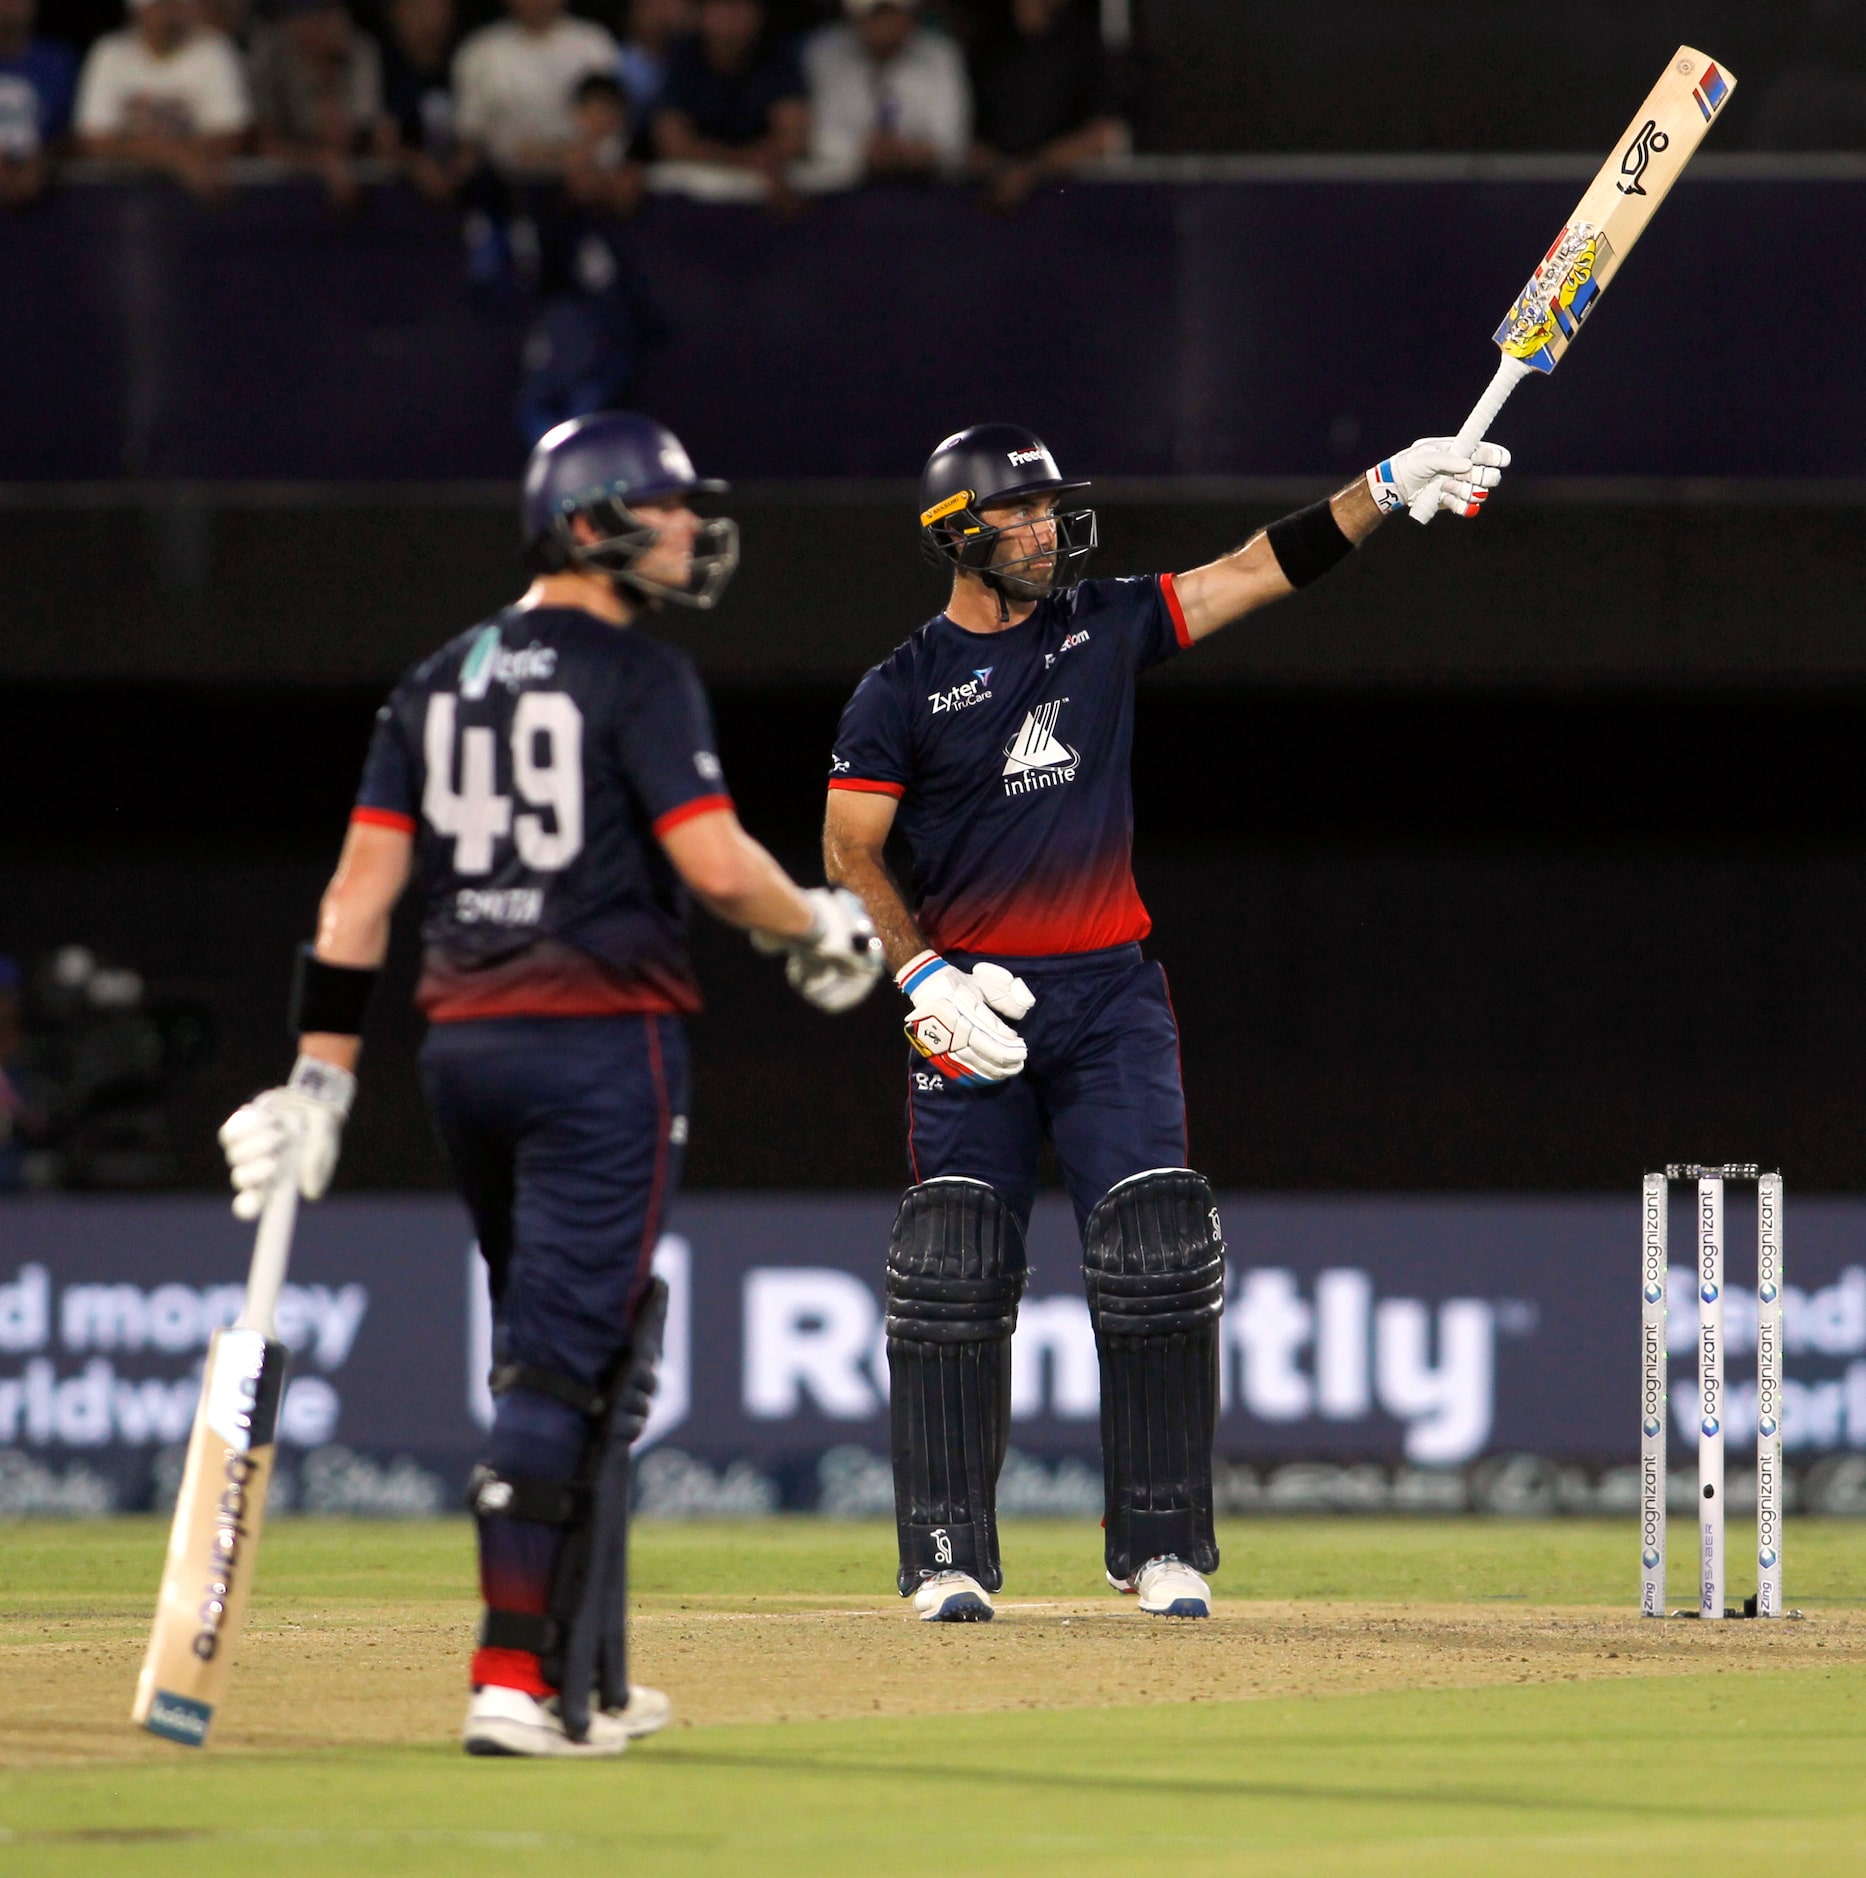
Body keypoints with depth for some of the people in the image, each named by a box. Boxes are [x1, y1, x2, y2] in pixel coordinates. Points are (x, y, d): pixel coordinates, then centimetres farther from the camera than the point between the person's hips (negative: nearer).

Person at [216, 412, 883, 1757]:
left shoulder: (442, 681, 13)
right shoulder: (638, 674, -7)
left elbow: (363, 882, 8)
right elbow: (713, 862, -16)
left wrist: (322, 1071, 7)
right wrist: (823, 931, 2)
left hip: (465, 1043, 7)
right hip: (603, 1040, -7)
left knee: (573, 1348, 17)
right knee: (567, 1357, -8)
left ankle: (586, 1680, 19)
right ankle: (517, 1682, -15)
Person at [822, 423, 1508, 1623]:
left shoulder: (1103, 628, 9)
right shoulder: (903, 691, 0)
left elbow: (1258, 571, 7)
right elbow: (851, 853, -3)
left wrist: (1390, 487, -2)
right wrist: (924, 977, -15)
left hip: (1111, 994, 2)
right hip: (973, 1005, -2)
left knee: (1157, 1257, -8)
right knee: (955, 1275, -7)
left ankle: (1162, 1546, -1)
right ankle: (949, 1559, -1)